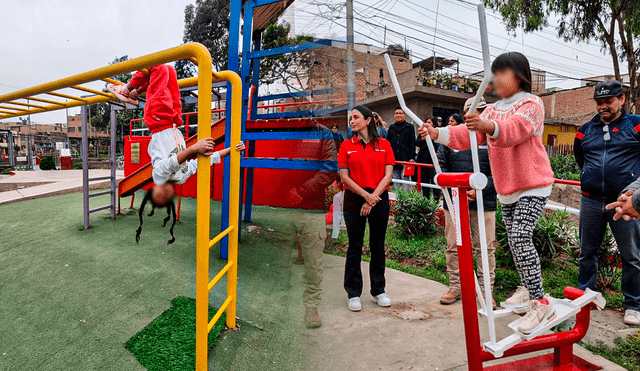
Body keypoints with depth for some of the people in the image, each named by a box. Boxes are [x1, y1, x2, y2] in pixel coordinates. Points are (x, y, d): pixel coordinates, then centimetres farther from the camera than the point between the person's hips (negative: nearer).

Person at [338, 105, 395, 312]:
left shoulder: (384, 144, 5)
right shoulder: (347, 146, 4)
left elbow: (388, 175, -1)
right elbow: (344, 177, -2)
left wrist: (373, 198, -10)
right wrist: (365, 194, -13)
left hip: (379, 199, 1)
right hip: (354, 199, -1)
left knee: (378, 246, 10)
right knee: (355, 247, 3)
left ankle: (378, 291, 25)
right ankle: (354, 294, 15)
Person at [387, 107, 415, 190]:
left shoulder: (410, 127, 5)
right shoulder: (391, 127, 16)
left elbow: (412, 144, 1)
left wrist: (411, 158, -8)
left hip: (405, 161, -4)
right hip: (394, 160, 4)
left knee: (405, 183, -3)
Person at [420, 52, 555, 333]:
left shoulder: (531, 104, -8)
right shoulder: (492, 110, 15)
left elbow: (515, 128, -30)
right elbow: (469, 134, -1)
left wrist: (489, 126, -51)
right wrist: (438, 134, -18)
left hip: (533, 185, -7)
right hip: (507, 188, 8)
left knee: (520, 237, -20)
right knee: (514, 241, 13)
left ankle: (540, 303, -10)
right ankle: (527, 288, 32)